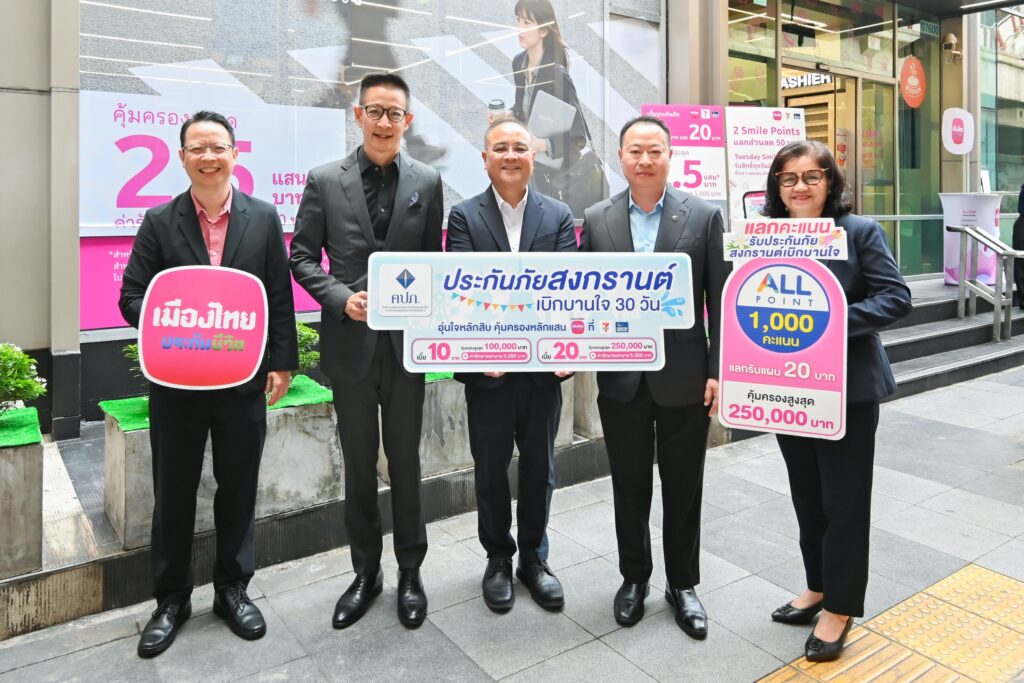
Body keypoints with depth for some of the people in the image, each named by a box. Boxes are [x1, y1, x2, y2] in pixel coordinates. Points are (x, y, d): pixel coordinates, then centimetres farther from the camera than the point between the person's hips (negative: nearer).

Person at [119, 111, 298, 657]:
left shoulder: (264, 218, 2)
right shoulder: (159, 222, 2)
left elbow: (280, 298, 2)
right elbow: (132, 296, 1)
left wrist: (282, 362, -2)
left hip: (244, 380, 0)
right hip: (175, 382, 1)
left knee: (238, 489, 11)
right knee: (173, 491, 11)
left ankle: (232, 590, 30)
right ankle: (171, 599, 29)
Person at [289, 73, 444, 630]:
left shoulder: (426, 182, 3)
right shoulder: (324, 180, 1)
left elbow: (432, 261, 7)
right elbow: (302, 257, 2)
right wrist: (340, 298, -13)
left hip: (406, 343, 0)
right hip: (350, 341, 0)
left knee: (405, 463, 10)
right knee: (358, 466, 13)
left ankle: (409, 573, 28)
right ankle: (365, 573, 30)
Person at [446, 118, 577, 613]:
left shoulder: (559, 216, 5)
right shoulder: (464, 216, 0)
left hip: (544, 366, 2)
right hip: (487, 368, -1)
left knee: (539, 468, 14)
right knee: (491, 470, 12)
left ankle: (533, 558, 33)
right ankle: (498, 559, 33)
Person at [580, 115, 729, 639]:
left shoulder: (704, 216, -2)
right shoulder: (596, 220, 2)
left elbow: (720, 300, -3)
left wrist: (719, 372, -7)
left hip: (684, 378, -1)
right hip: (620, 379, 2)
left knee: (683, 489, 13)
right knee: (629, 488, 15)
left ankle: (682, 585, 33)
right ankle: (634, 577, 36)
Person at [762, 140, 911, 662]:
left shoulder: (860, 231, -6)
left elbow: (896, 298, -12)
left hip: (848, 387, -4)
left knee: (844, 498, 7)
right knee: (807, 495, 17)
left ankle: (840, 606, 23)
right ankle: (818, 586, 36)